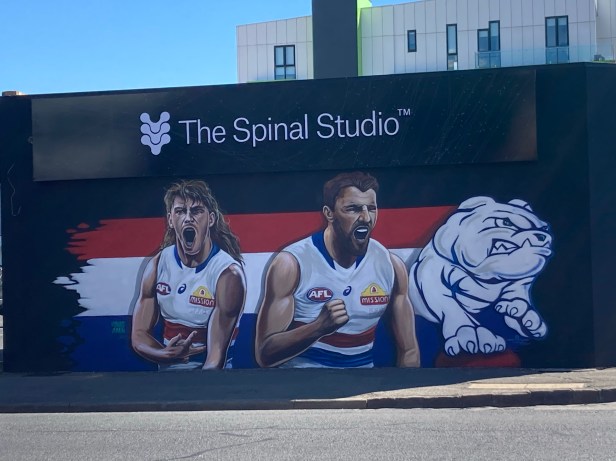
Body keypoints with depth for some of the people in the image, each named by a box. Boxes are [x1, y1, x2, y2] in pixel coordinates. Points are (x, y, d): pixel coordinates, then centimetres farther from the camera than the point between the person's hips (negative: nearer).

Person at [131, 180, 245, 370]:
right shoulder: (157, 265, 0)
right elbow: (139, 335, 3)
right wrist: (167, 354, -16)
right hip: (167, 366, 3)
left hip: (209, 368, -3)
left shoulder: (228, 274, -13)